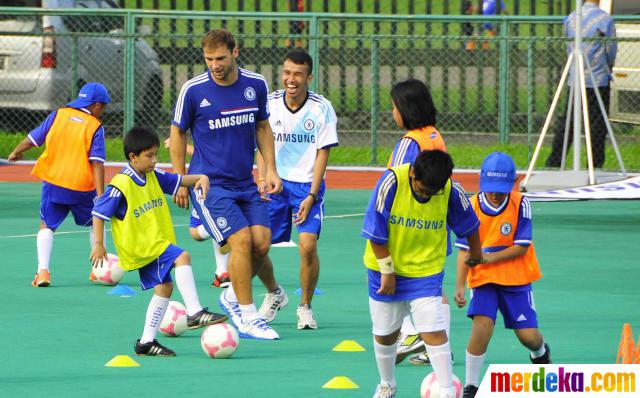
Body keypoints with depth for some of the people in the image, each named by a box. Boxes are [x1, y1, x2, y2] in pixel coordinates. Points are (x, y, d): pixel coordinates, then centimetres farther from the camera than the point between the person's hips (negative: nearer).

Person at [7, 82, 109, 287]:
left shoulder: (58, 115, 2)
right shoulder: (95, 127, -5)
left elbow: (33, 138, 8)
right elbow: (97, 163, -12)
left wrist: (16, 152, 28)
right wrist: (101, 195, -13)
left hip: (53, 182, 1)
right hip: (82, 186, -1)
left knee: (47, 225, 10)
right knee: (95, 223, 21)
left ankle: (43, 270, -7)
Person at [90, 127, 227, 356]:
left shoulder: (153, 177, 6)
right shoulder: (121, 185, -18)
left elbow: (179, 180, 14)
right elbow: (98, 213, -14)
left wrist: (200, 178, -6)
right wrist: (98, 244, -14)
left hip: (155, 243, 9)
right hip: (138, 246, -9)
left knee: (164, 286, 9)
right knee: (181, 258, -22)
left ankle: (147, 342, 17)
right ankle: (194, 313, -23)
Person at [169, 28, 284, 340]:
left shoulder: (256, 85, 0)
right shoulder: (193, 90, -10)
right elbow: (177, 132, 3)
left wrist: (270, 169, 7)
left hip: (245, 182, 4)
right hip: (208, 183, -4)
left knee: (261, 241, -8)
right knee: (241, 239, -18)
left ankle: (233, 296, 20)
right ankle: (247, 319, -9)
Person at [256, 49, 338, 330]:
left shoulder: (321, 109, -8)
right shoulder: (269, 104, -2)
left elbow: (322, 153, -6)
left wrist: (311, 195, -12)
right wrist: (262, 179, -10)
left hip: (308, 185, -2)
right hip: (276, 183, 3)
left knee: (307, 245, -19)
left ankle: (305, 307, 2)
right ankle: (274, 294, 27)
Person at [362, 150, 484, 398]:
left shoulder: (452, 192, -16)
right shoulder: (392, 182, -21)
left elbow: (469, 225, 5)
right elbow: (375, 232, -14)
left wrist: (476, 254, 21)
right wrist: (387, 271, -11)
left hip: (426, 272, 0)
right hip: (385, 268, 0)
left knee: (433, 331, -14)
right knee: (385, 333, 12)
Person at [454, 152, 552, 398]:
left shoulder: (520, 205, -12)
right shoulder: (472, 207, -10)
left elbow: (522, 247, -12)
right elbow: (464, 250, -10)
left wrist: (489, 257, -23)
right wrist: (460, 285, -21)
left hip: (515, 279, 0)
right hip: (482, 278, 0)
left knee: (528, 335, 2)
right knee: (482, 324, -22)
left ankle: (540, 354, 41)